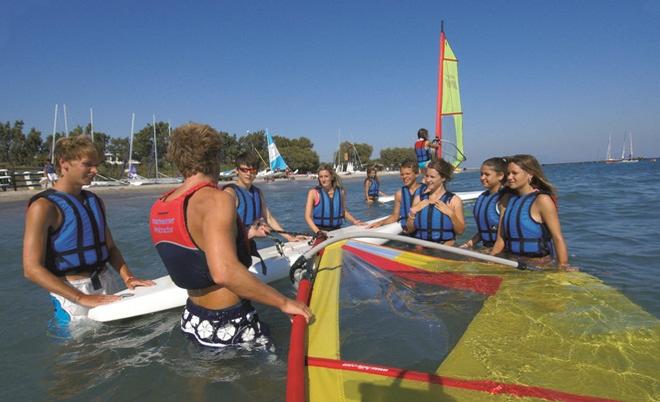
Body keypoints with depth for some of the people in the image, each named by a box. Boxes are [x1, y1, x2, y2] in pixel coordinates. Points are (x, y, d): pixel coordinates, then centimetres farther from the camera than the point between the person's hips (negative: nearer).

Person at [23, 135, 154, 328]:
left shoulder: (95, 201, 9)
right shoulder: (43, 207, -12)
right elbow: (32, 269, -16)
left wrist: (127, 277, -3)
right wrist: (82, 298, -23)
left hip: (106, 284, 6)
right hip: (70, 291, -6)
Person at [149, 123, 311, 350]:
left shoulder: (159, 207, 2)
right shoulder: (216, 200, -23)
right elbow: (224, 272, -38)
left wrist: (245, 236, 25)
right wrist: (283, 302, -29)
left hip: (192, 319, 8)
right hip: (229, 328, -8)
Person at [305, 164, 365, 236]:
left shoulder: (341, 192, 8)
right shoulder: (314, 192, -1)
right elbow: (308, 216, -5)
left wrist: (354, 221, 10)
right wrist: (317, 231, -18)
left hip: (337, 230, 3)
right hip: (321, 231, -2)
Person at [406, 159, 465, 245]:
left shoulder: (454, 200, 1)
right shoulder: (419, 198, 10)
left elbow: (460, 231, -1)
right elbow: (410, 230, 10)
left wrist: (451, 214, -14)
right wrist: (412, 212, -4)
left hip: (445, 245, -2)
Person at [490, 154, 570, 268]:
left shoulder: (542, 200, -7)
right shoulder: (509, 200, 11)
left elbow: (558, 238, -12)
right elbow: (501, 239, 10)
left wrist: (563, 266, -22)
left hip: (540, 265, -4)